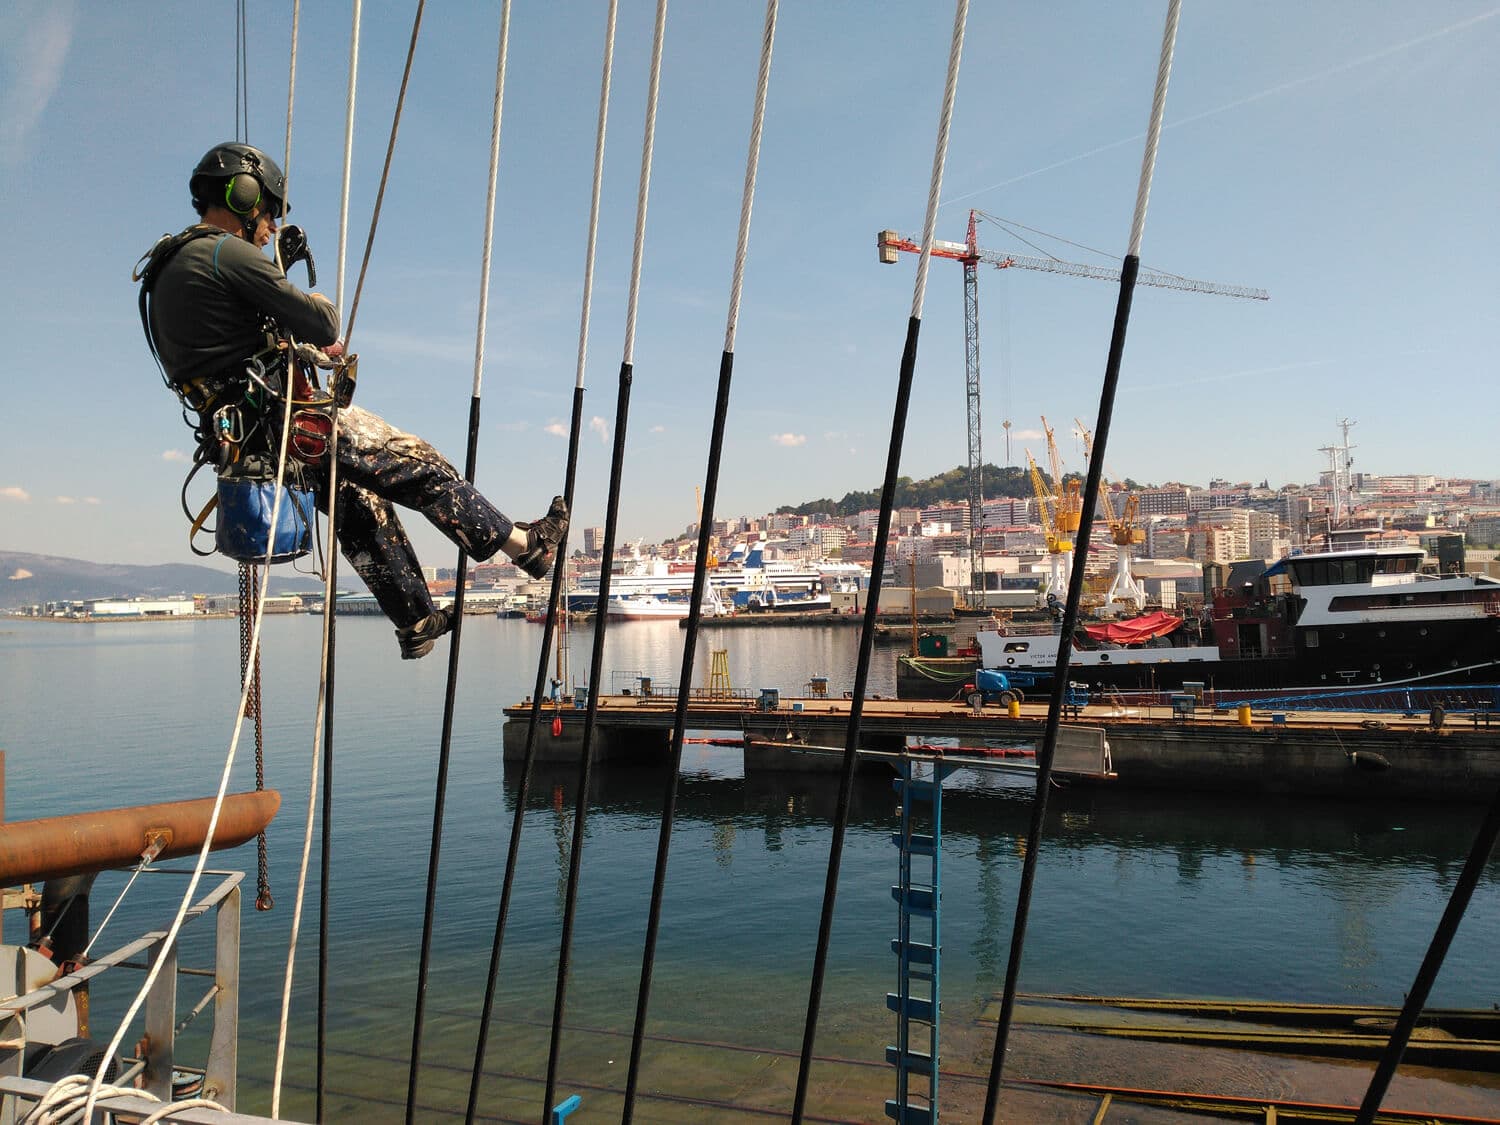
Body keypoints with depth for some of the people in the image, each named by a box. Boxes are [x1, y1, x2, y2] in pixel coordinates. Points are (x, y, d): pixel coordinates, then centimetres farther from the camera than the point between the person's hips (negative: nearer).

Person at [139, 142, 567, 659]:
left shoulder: (165, 269, 17)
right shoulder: (228, 253, -14)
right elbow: (319, 324, -17)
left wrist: (309, 345, 21)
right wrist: (325, 308, 7)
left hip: (232, 432, 10)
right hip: (287, 417, -10)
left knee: (359, 501, 22)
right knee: (420, 466, 1)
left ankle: (416, 621, 28)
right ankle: (525, 543, 10)